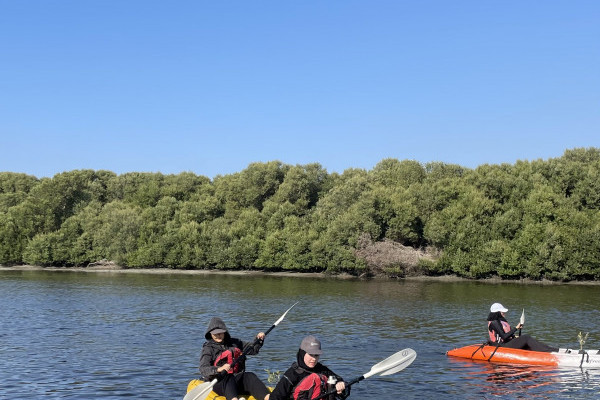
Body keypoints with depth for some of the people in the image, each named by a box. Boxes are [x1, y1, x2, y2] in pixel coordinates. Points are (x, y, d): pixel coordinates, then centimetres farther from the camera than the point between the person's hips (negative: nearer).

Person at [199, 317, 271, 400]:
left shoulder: (234, 343, 19)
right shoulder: (208, 348, 3)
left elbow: (253, 349, 28)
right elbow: (203, 369, -14)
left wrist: (259, 340, 7)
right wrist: (219, 369, -32)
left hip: (237, 379, 4)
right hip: (218, 383, -4)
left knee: (249, 376, -25)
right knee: (228, 379, -36)